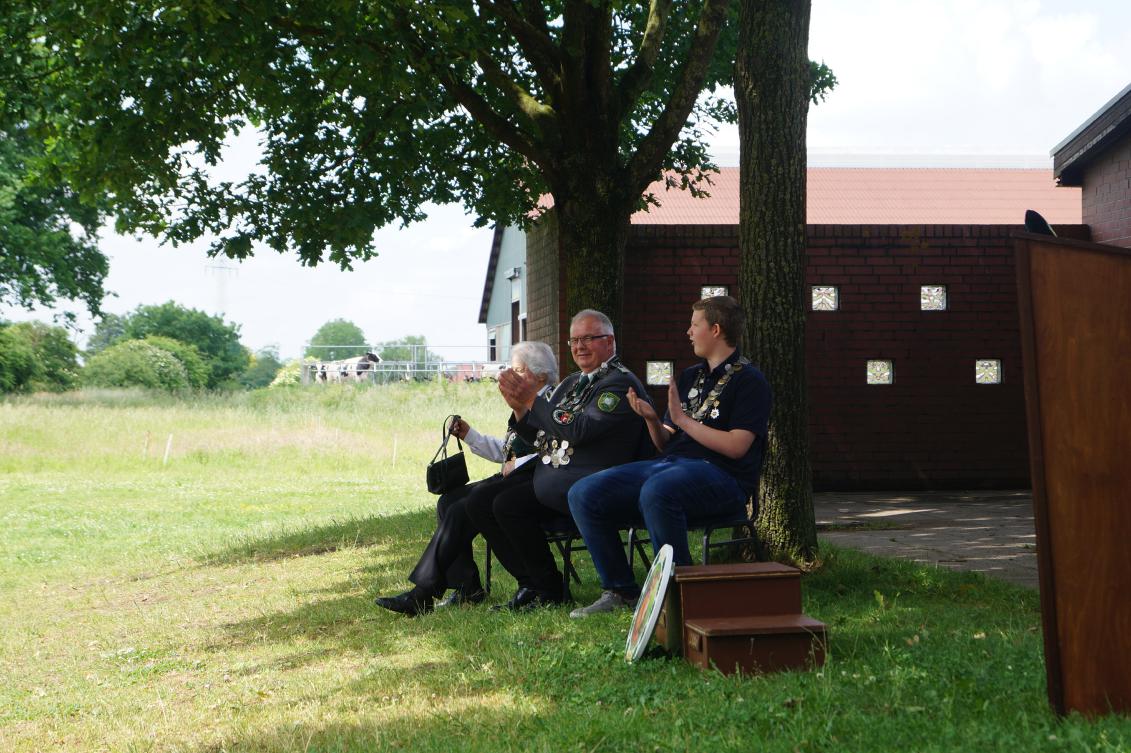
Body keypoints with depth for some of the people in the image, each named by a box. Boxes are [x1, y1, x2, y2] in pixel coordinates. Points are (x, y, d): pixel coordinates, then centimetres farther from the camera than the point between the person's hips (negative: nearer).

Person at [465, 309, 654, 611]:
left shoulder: (621, 382, -8)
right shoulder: (572, 383, 21)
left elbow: (578, 431, -21)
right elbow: (540, 437, 20)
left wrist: (533, 399, -16)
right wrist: (520, 408, 1)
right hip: (552, 480, 10)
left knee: (508, 504, -25)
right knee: (479, 504, -2)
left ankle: (549, 592, -11)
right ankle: (530, 584, 2)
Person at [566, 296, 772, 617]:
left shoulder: (749, 381, -1)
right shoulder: (690, 377, 23)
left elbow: (736, 446, -14)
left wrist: (683, 419, -9)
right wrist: (652, 420, 0)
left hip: (721, 476, -8)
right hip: (670, 464, 8)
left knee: (656, 490, -41)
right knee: (584, 494, -10)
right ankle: (620, 591, -4)